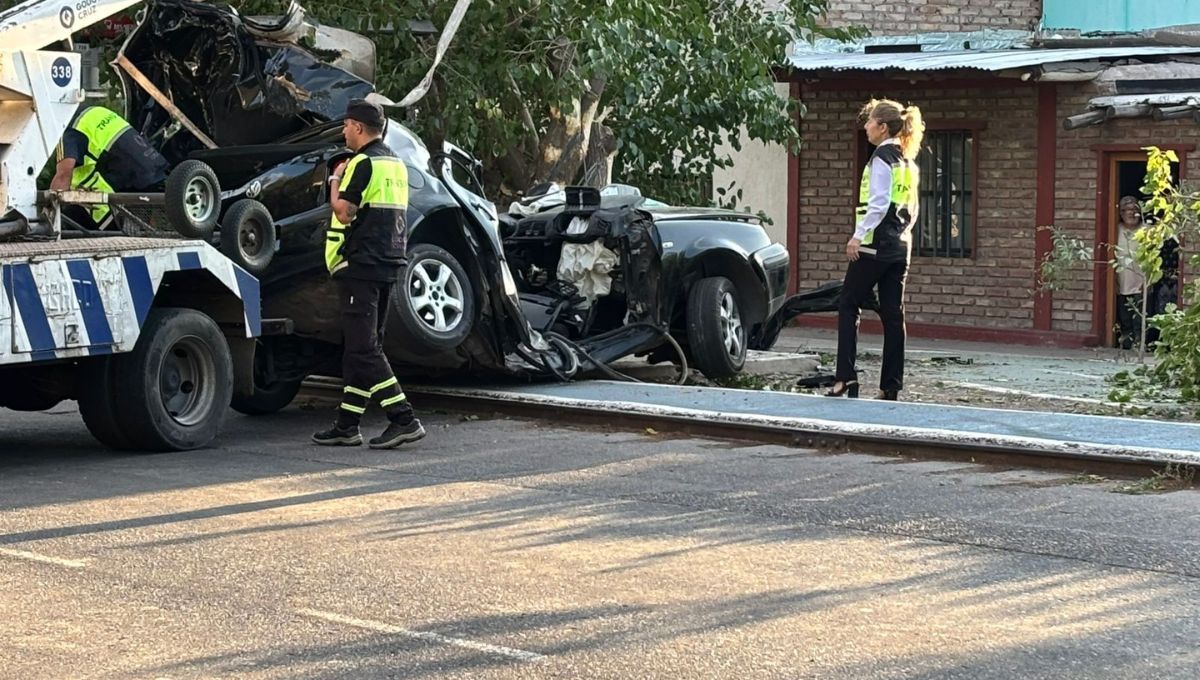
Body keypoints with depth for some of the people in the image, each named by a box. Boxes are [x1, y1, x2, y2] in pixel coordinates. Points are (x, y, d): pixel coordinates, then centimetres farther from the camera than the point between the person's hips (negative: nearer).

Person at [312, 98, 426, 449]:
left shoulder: (363, 163, -14)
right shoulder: (395, 164, 16)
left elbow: (344, 211, -20)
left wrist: (336, 180, -4)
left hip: (360, 264, -10)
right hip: (387, 264, 10)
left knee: (363, 348, -9)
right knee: (362, 346, 12)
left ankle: (404, 419, -15)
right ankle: (347, 426, 16)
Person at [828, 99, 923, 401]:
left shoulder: (882, 157, -10)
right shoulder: (907, 162, 16)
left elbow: (878, 203, -18)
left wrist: (858, 236, -18)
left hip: (876, 243, -8)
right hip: (900, 245, 8)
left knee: (848, 305, -1)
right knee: (893, 313, 6)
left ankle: (846, 377, -9)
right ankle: (891, 386, 5)